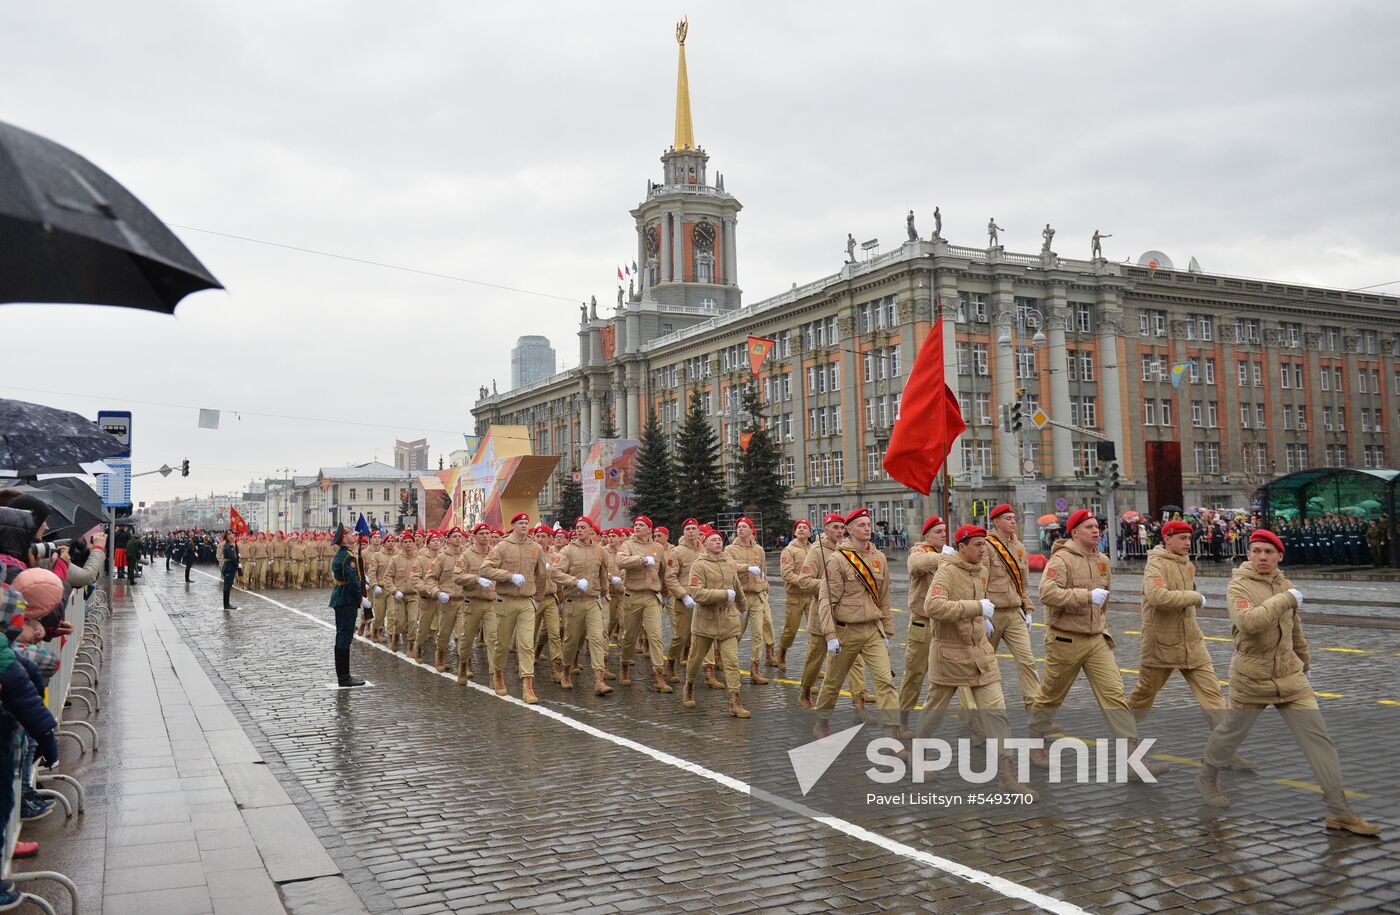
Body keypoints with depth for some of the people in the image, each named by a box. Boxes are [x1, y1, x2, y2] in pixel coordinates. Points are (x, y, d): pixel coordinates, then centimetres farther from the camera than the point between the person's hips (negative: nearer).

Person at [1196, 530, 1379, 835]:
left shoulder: (1285, 584, 7)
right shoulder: (1238, 586, -13)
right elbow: (1248, 621, -33)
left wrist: (1304, 658, 31)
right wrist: (1286, 599, -27)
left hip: (1290, 675, 5)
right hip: (1251, 679, -5)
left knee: (1318, 737, -1)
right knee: (1232, 732, 11)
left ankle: (1340, 812, 4)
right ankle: (1207, 779, 37)